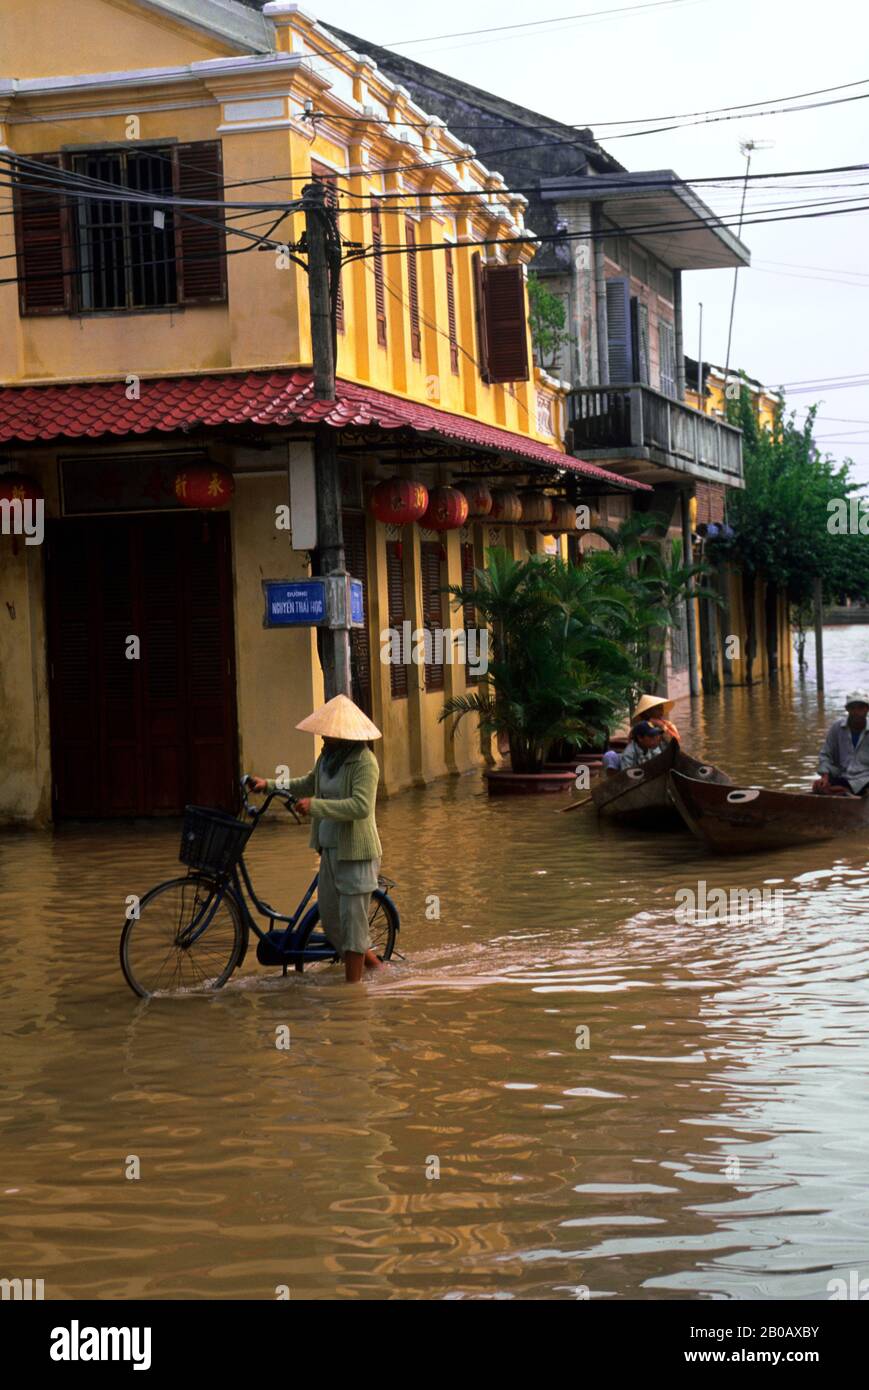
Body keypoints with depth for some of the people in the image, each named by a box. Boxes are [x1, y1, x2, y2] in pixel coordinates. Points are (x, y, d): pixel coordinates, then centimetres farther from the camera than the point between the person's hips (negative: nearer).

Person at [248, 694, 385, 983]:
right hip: (330, 849, 9)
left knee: (352, 918, -2)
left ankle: (352, 984, 6)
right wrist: (269, 785, 15)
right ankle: (370, 960, 32)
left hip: (356, 853, -9)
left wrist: (315, 805, -33)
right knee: (329, 914, 14)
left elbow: (361, 806, -30)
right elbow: (308, 785, 26)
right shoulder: (327, 756, 8)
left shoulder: (364, 762, -18)